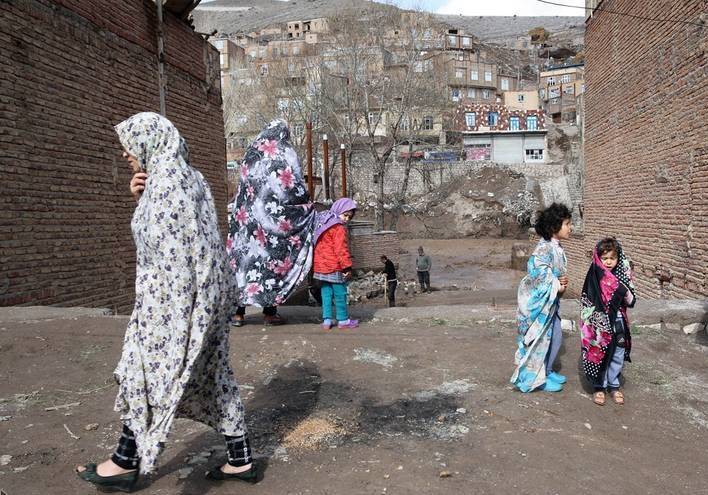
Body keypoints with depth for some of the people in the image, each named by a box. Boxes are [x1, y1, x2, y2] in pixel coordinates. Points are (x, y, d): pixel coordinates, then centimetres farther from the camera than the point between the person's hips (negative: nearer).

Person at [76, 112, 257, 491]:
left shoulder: (166, 178, -14)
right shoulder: (189, 176, 16)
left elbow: (169, 249, -20)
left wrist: (166, 310, -20)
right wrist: (140, 199, 9)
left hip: (176, 295, -10)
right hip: (208, 292, 10)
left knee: (145, 374, 6)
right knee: (212, 374, 13)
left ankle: (126, 463, 23)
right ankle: (241, 459, 18)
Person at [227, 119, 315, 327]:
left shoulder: (251, 153, 10)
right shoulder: (286, 154, -2)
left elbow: (243, 187, 13)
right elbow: (296, 187, -5)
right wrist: (307, 204, 9)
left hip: (248, 216, 4)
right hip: (276, 217, -3)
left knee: (244, 256, 6)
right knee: (273, 257, 4)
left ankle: (239, 312, 8)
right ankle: (270, 311, 7)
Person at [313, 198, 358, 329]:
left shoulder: (322, 224, 15)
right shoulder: (339, 228, -15)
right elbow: (341, 249, -20)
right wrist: (347, 266, -17)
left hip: (320, 266, 8)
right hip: (334, 267, -8)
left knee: (326, 294, 12)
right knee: (340, 294, 3)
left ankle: (326, 320, 13)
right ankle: (343, 320, 11)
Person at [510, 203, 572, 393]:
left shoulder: (557, 247, 7)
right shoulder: (544, 248, -23)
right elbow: (540, 272, -30)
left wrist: (563, 283, -6)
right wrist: (557, 287, -17)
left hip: (552, 301, 10)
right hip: (538, 301, -10)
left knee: (555, 337, 17)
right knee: (540, 340, 1)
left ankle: (547, 371, 33)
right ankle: (536, 378, 15)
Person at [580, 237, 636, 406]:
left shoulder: (622, 276, 1)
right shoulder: (594, 278, -11)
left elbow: (631, 302, 1)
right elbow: (589, 304, -13)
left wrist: (625, 292, -17)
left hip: (618, 324, 4)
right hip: (600, 326, -4)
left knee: (618, 356, 13)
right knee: (599, 355, 6)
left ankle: (614, 385, 31)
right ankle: (599, 387, 22)